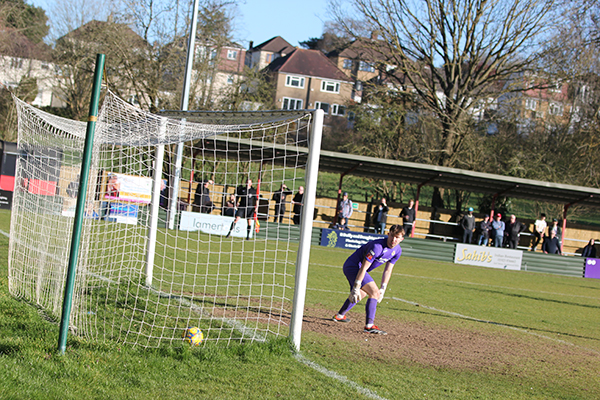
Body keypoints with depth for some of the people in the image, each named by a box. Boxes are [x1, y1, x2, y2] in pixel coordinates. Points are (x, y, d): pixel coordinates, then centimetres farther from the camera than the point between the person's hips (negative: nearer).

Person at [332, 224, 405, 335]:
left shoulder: (397, 250, -4)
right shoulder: (377, 246, -30)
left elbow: (388, 270, 4)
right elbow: (363, 268, -29)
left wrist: (383, 289, -1)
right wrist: (356, 288, -28)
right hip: (352, 266, -10)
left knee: (362, 294, 29)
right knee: (374, 292, -21)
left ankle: (339, 316, 48)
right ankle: (369, 326, -25)